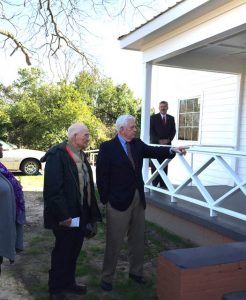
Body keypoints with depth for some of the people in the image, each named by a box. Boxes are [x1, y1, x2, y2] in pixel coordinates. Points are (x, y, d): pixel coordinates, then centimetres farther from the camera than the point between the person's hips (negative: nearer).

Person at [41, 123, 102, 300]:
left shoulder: (81, 156, 8)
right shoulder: (57, 155, -18)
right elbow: (53, 189, -22)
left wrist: (91, 213, 10)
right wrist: (63, 216, -22)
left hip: (80, 215, 8)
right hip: (66, 217, -8)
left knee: (74, 250, 20)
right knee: (62, 252, 8)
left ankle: (69, 282, 39)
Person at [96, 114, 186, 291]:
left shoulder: (137, 144, 6)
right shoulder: (107, 147, -11)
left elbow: (153, 151, -5)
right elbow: (102, 176, -11)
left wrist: (172, 150, -22)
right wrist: (106, 200, -11)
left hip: (138, 199, 6)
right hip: (119, 201, -6)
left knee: (138, 239, 17)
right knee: (114, 241, 5)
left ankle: (135, 271, 35)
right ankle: (107, 277, 21)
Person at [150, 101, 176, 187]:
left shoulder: (171, 118, 13)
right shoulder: (153, 117, 3)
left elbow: (173, 130, 10)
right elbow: (151, 131, -3)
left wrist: (168, 139, -7)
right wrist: (159, 140, -12)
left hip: (167, 144, 3)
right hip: (156, 144, -2)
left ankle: (163, 184, 3)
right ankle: (154, 184, 1)